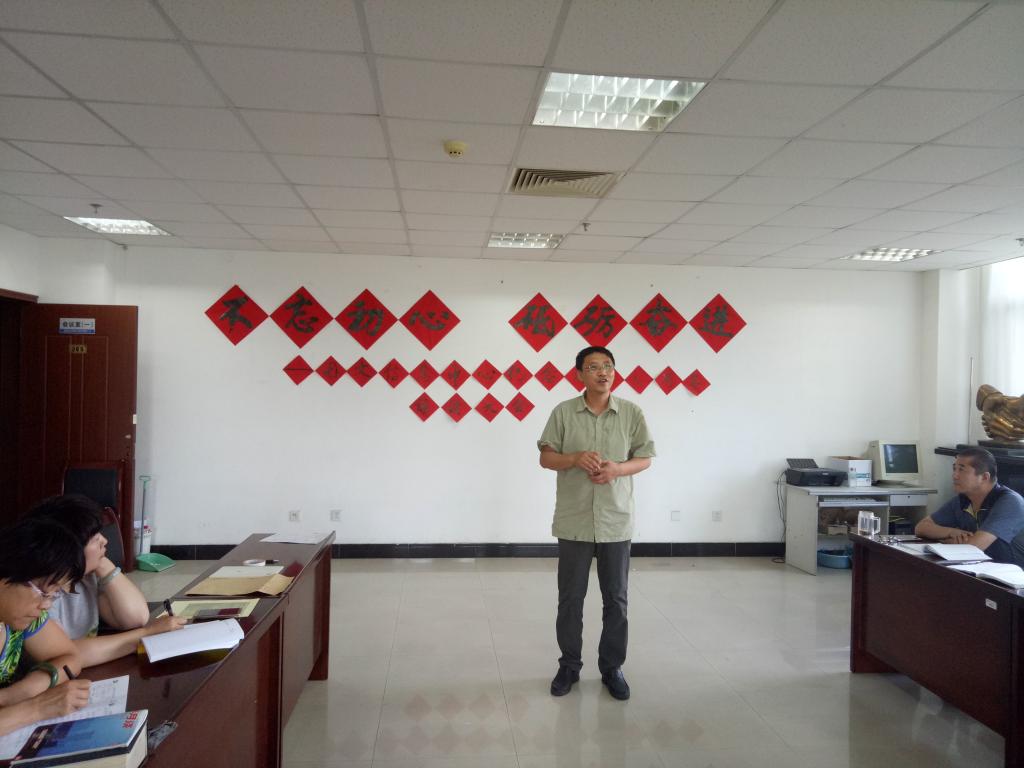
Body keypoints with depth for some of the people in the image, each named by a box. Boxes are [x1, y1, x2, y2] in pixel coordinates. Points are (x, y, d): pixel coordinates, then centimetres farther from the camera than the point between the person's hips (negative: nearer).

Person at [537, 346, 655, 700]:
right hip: (573, 521, 0)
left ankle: (612, 667, 26)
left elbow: (644, 459, 5)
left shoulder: (632, 413, 0)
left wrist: (617, 468, -15)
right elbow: (546, 457, 1)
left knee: (615, 599, 10)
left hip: (616, 520, 1)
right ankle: (569, 665, 27)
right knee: (570, 598, 10)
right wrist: (576, 459, -19)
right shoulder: (563, 412, -2)